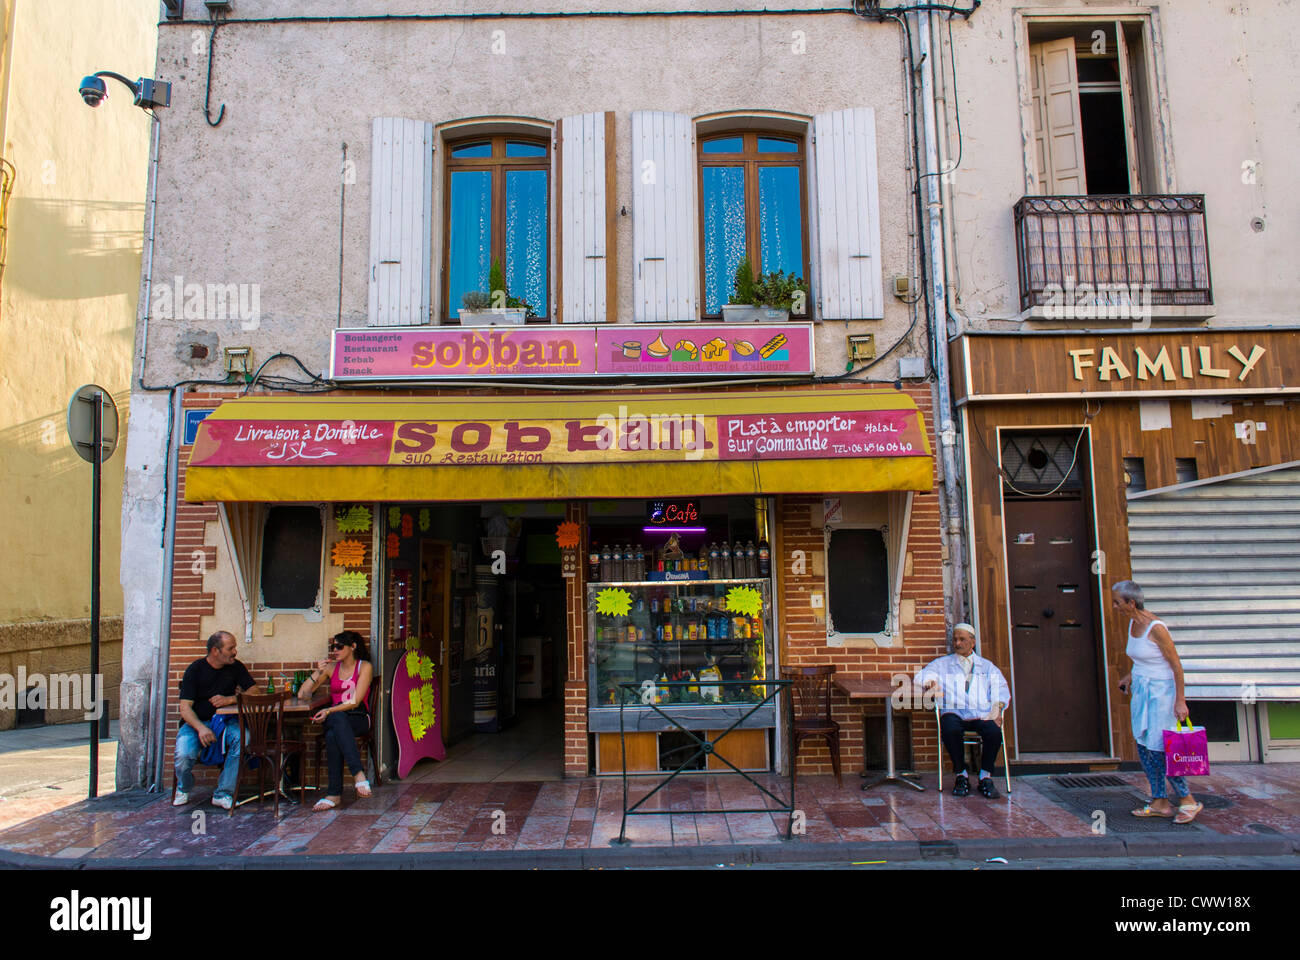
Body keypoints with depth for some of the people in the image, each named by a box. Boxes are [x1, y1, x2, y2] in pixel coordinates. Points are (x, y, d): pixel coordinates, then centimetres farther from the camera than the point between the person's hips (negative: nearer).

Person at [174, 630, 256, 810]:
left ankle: (223, 794, -18)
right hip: (195, 722, -2)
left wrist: (231, 699, -17)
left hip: (223, 721, 2)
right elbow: (185, 708, -10)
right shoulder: (194, 670, -4)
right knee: (184, 754, -31)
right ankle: (183, 788, 7)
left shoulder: (236, 667, 6)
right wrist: (201, 728, -28)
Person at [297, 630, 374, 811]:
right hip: (334, 718, 3)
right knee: (337, 719, -37)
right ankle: (359, 774, -47)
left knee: (332, 735, -37)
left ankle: (334, 794, -39)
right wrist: (318, 672, -2)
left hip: (358, 719, -3)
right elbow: (302, 695, 11)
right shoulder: (331, 667, 16)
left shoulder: (364, 667, 3)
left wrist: (329, 711, -21)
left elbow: (355, 701, -8)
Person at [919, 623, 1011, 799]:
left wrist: (997, 709, -3)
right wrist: (929, 682, -14)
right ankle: (961, 775, -12)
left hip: (981, 713, 1)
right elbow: (924, 675, 10)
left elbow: (1001, 690, 16)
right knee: (951, 730, -35)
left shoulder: (987, 666, 25)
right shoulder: (942, 664, 22)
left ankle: (986, 777, -10)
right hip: (953, 712, -1)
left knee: (994, 732, -31)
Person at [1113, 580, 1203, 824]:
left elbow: (1176, 666, -17)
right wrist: (1131, 675, 19)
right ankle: (1160, 803, 17)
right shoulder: (1133, 623, 6)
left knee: (1158, 749, -7)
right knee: (1144, 749, 9)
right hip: (1140, 691, 9)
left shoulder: (1155, 627, -19)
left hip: (1159, 691, -9)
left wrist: (1180, 701, -17)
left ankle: (1188, 800, 8)